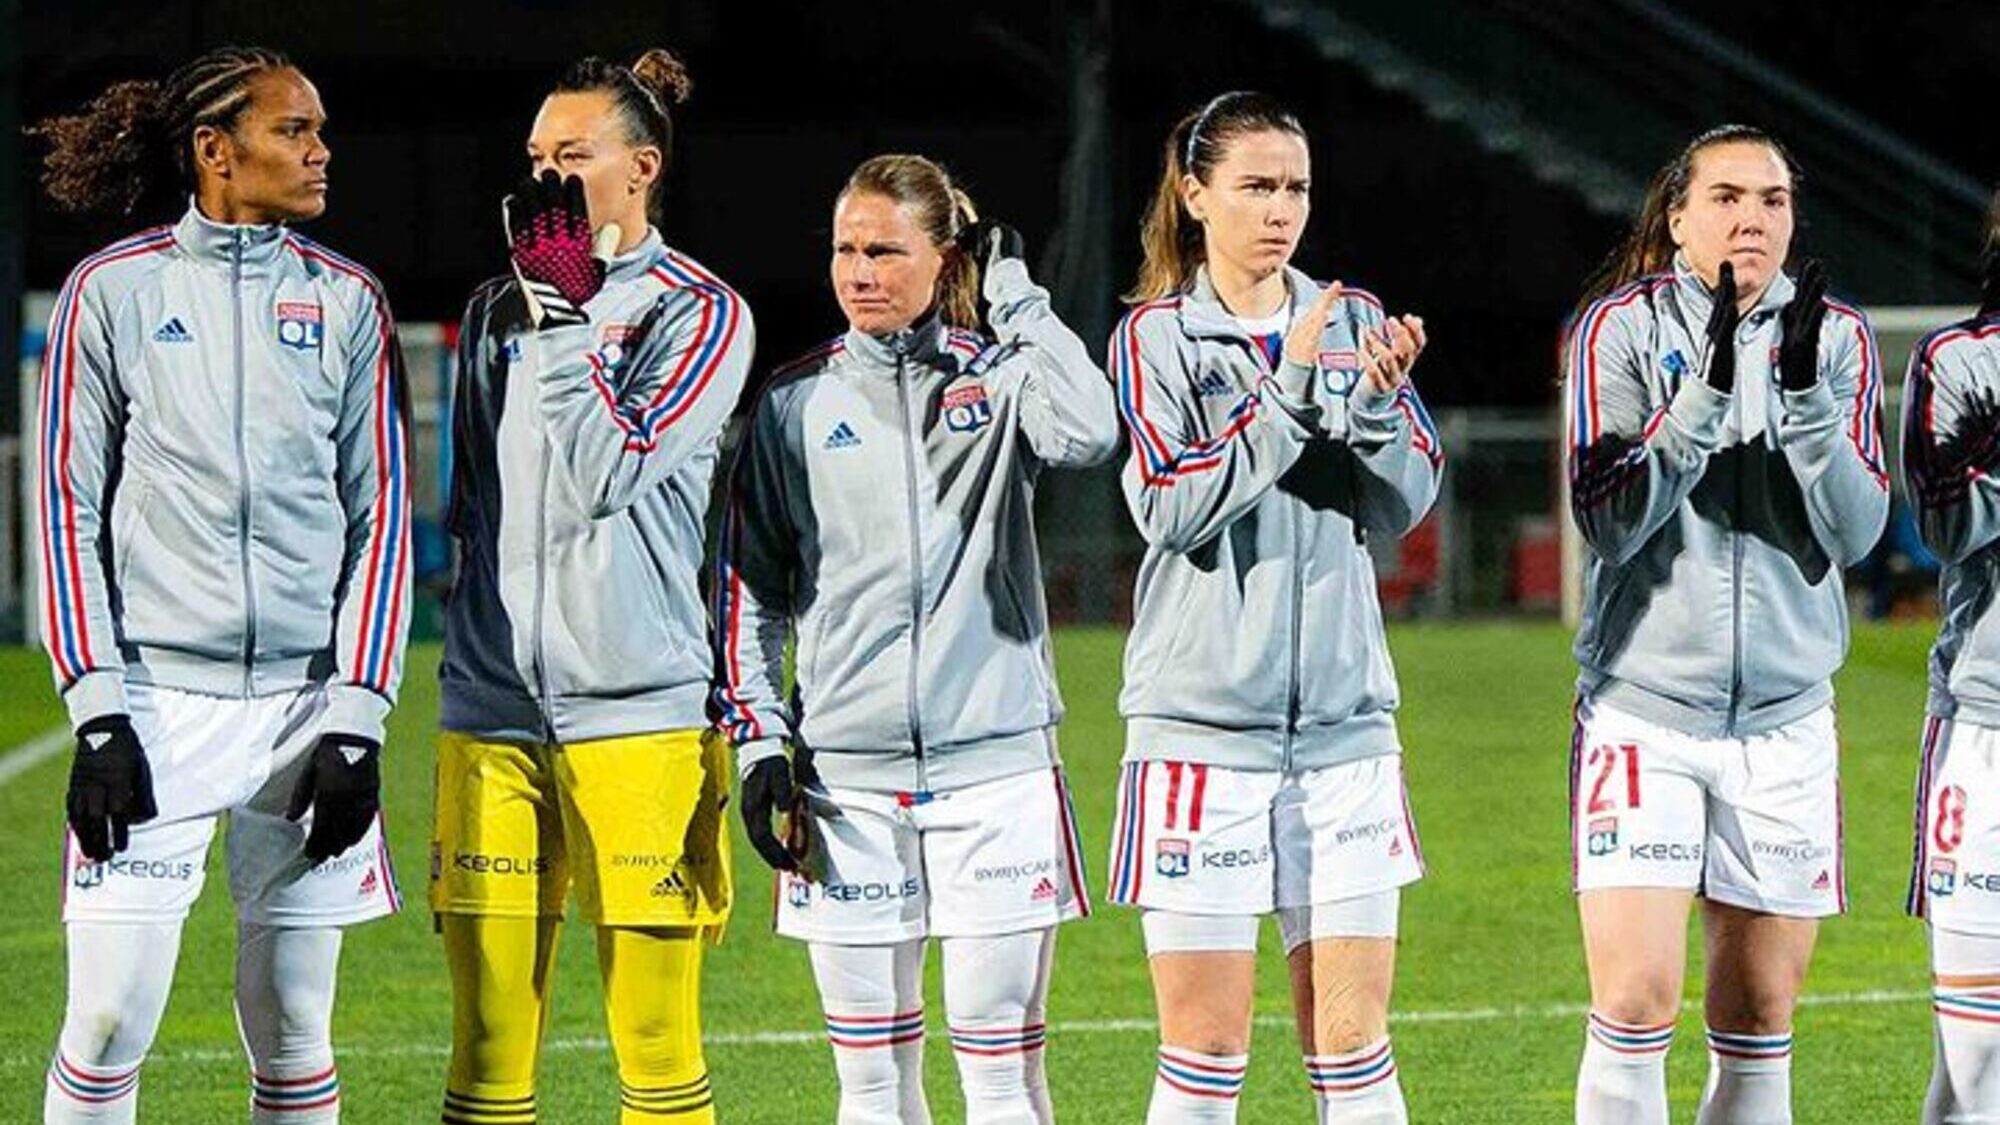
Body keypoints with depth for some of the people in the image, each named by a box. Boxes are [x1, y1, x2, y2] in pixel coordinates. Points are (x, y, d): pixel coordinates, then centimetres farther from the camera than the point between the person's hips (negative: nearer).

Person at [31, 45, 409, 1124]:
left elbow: (380, 512, 8)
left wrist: (356, 721, -1)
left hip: (305, 700, 2)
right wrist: (97, 714, -6)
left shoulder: (346, 299, 8)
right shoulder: (112, 291, 2)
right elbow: (70, 508, 3)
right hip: (157, 699, -2)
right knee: (108, 1024, -8)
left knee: (294, 1036, 4)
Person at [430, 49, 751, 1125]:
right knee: (485, 1038, 1)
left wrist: (564, 310, -9)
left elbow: (604, 472, -12)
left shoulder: (696, 311, 1)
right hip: (489, 710, 4)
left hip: (636, 711, -4)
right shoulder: (495, 309, 16)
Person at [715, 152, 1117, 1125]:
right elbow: (749, 581, 13)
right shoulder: (795, 402, 9)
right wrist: (757, 739, 4)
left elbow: (1086, 433, -19)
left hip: (994, 758, -2)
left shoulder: (998, 379, 4)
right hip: (845, 772, 2)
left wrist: (1017, 297, -8)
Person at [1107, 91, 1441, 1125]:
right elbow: (1169, 509, -13)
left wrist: (1377, 404, -14)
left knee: (1354, 1042, 3)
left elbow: (1404, 505, 3)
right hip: (1203, 719, -3)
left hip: (1344, 718, 3)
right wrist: (1286, 395, -19)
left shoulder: (1351, 322, 10)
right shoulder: (1157, 335, 0)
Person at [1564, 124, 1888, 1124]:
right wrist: (1707, 389, -23)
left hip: (1785, 715, 3)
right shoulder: (1622, 326, -3)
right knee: (1636, 1007, -13)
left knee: (1758, 1025, 6)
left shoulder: (1836, 337, 5)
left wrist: (1803, 390, -18)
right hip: (1645, 701, -3)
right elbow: (1608, 522, -12)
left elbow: (1853, 532, -4)